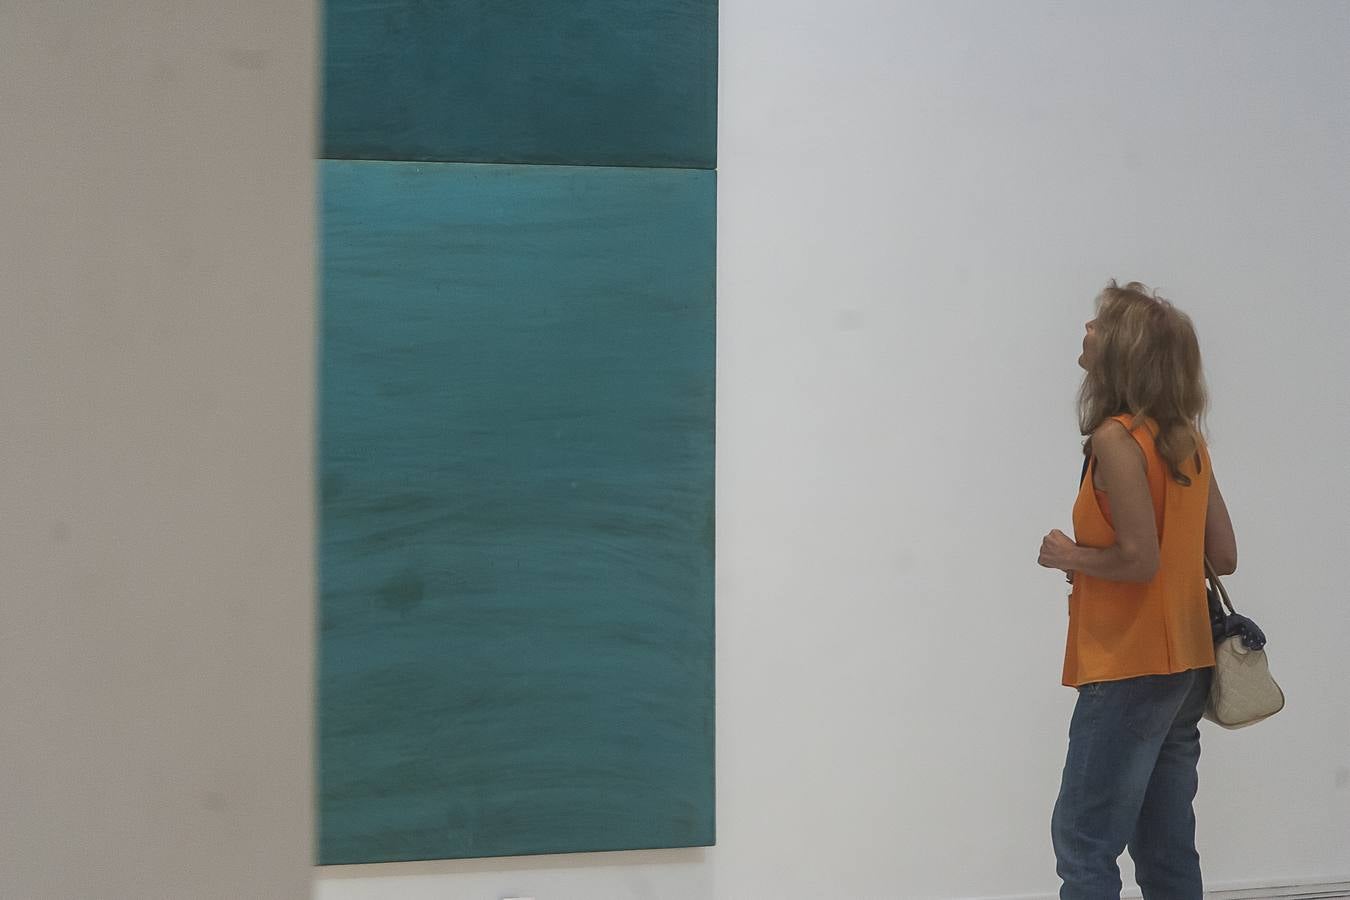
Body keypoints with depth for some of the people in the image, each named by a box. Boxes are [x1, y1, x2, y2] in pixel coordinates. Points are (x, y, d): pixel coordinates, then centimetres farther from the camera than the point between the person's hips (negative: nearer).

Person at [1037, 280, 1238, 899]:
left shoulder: (1116, 439, -15)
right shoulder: (1187, 440, 9)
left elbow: (1139, 559, -21)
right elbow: (1223, 556, 11)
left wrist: (1073, 557, -4)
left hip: (1129, 671, -8)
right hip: (1186, 668, 8)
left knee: (1083, 844, -4)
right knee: (1166, 848, 13)